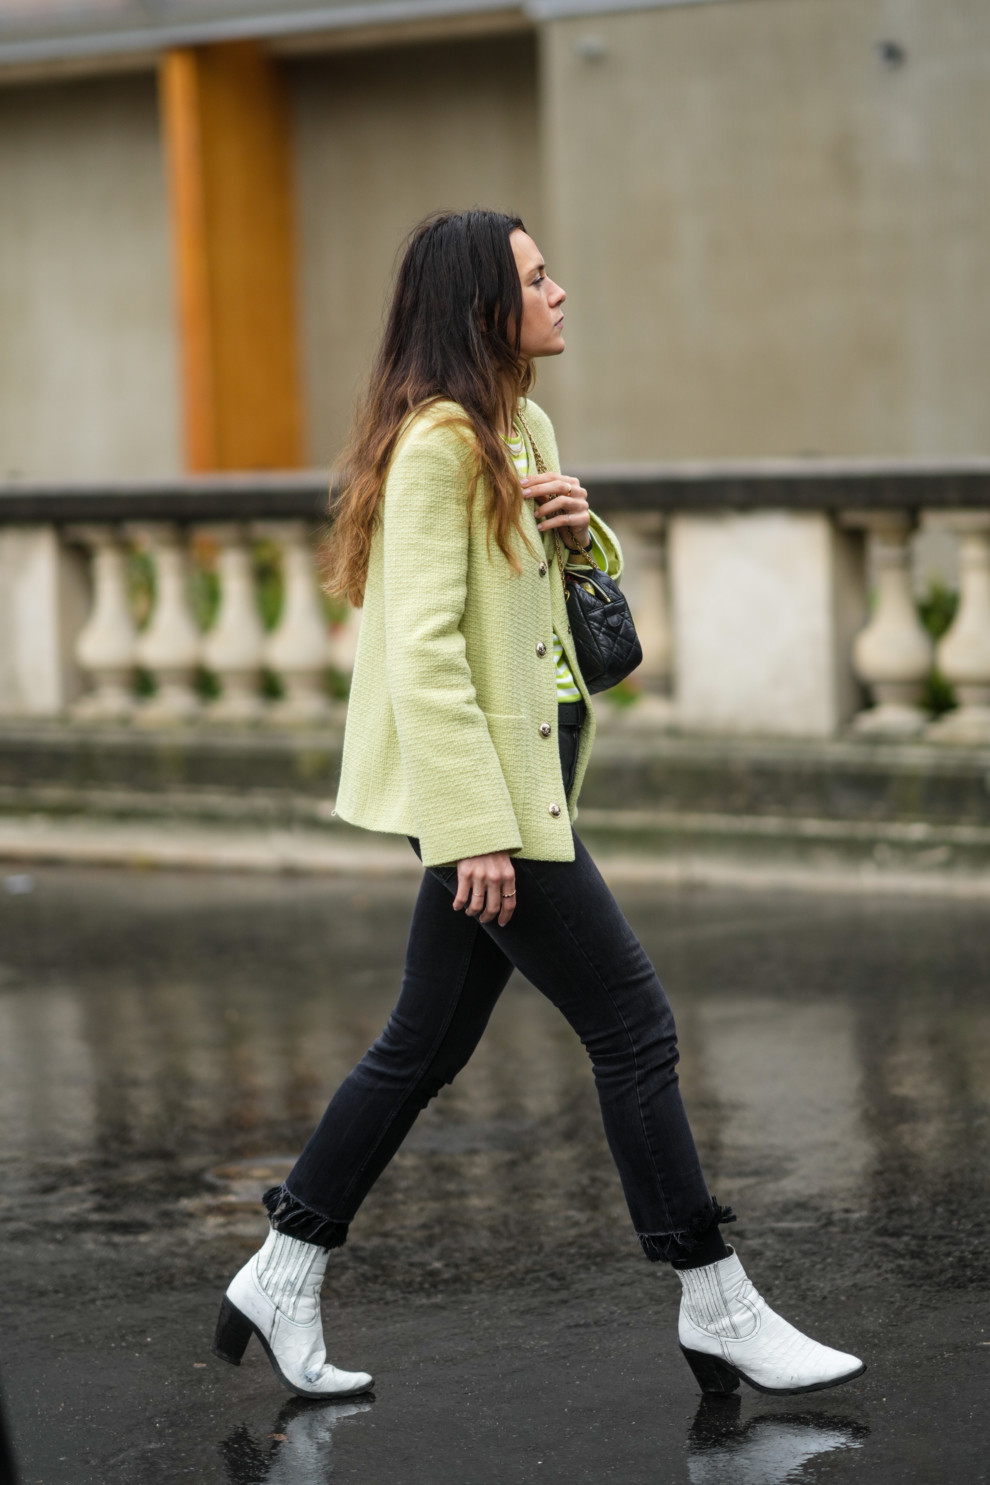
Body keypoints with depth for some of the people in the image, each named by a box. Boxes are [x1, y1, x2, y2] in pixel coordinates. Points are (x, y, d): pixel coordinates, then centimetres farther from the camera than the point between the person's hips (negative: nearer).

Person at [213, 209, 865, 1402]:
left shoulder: (521, 429, 14)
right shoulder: (437, 442, -16)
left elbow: (572, 589, 25)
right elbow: (424, 646, -21)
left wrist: (579, 530, 1)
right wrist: (475, 829, -25)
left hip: (525, 775, 10)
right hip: (482, 783, -10)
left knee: (427, 1046, 12)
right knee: (633, 1026, -5)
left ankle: (281, 1281, 19)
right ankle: (716, 1310, 4)